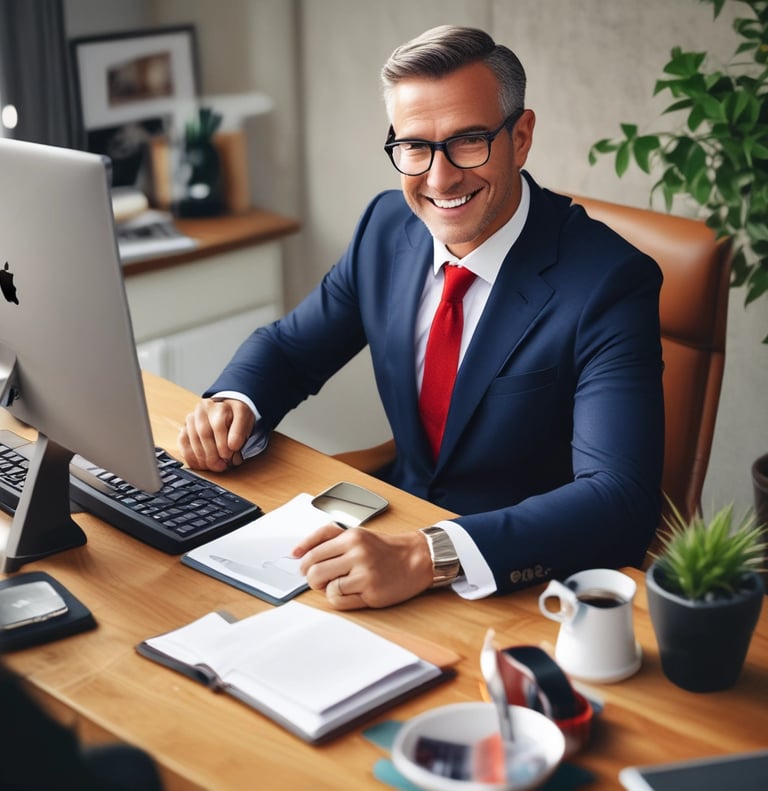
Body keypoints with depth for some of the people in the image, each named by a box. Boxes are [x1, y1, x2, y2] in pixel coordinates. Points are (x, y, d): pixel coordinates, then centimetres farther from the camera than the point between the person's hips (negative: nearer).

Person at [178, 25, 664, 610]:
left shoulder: (607, 283, -20)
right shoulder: (388, 227, -1)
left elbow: (620, 500, -29)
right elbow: (289, 346, 12)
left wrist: (429, 557, -41)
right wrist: (232, 402, -12)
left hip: (529, 584, -5)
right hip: (397, 531, 6)